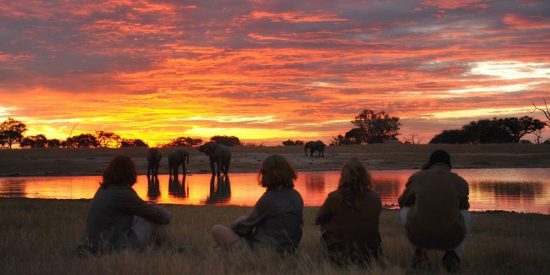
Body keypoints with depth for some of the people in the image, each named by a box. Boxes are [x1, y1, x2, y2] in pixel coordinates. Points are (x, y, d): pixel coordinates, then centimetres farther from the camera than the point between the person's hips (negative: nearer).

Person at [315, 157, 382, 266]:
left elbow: (318, 220, -1)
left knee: (324, 225, 22)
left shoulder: (334, 198, -18)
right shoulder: (375, 199, -9)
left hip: (340, 257, -3)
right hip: (369, 255, 3)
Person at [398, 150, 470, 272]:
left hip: (419, 235, 0)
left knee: (404, 211, 32)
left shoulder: (417, 178, 6)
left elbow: (402, 202, 22)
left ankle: (419, 251, 13)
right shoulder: (461, 182, 7)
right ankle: (453, 255, 10)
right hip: (450, 238, 0)